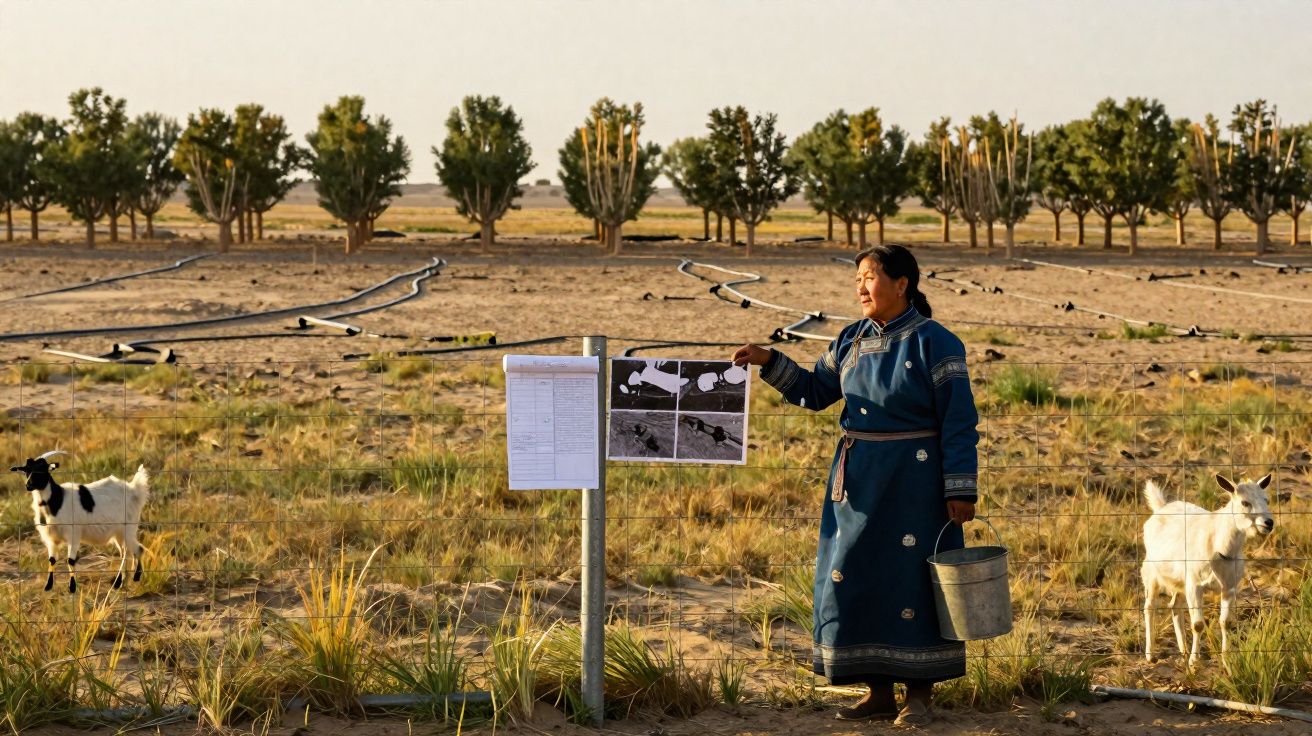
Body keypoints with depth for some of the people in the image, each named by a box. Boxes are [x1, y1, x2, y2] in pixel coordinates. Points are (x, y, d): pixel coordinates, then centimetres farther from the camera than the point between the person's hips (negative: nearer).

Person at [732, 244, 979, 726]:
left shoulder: (934, 343, -10)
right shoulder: (853, 340, 8)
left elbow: (959, 422, -11)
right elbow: (815, 392, 17)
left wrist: (960, 491, -15)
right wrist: (769, 362, 2)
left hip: (912, 481, -6)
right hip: (857, 479, 6)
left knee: (912, 580, -1)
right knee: (856, 581, 6)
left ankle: (919, 694, 11)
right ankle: (879, 691, 17)